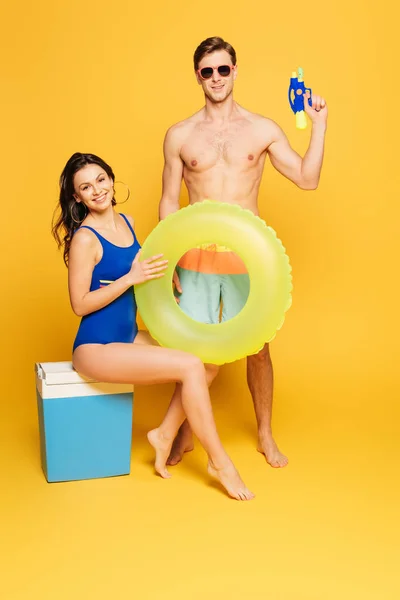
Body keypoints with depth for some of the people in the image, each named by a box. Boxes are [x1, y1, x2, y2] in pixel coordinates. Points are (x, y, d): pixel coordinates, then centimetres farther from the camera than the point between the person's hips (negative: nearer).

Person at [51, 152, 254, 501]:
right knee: (191, 367, -18)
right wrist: (132, 277, -21)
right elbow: (80, 304, -17)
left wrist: (160, 275, 0)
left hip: (129, 336, 8)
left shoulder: (126, 222, 7)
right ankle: (219, 463, -4)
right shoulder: (84, 238, -16)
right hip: (96, 347, -8)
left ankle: (165, 434, 8)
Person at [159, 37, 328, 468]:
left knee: (257, 349, 7)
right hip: (196, 255, 0)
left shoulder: (263, 130, 4)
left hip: (248, 254, 0)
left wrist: (318, 124, -2)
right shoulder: (179, 135, 4)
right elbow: (169, 201, 6)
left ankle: (266, 436, 28)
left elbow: (307, 179, 5)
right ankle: (185, 435, 28)